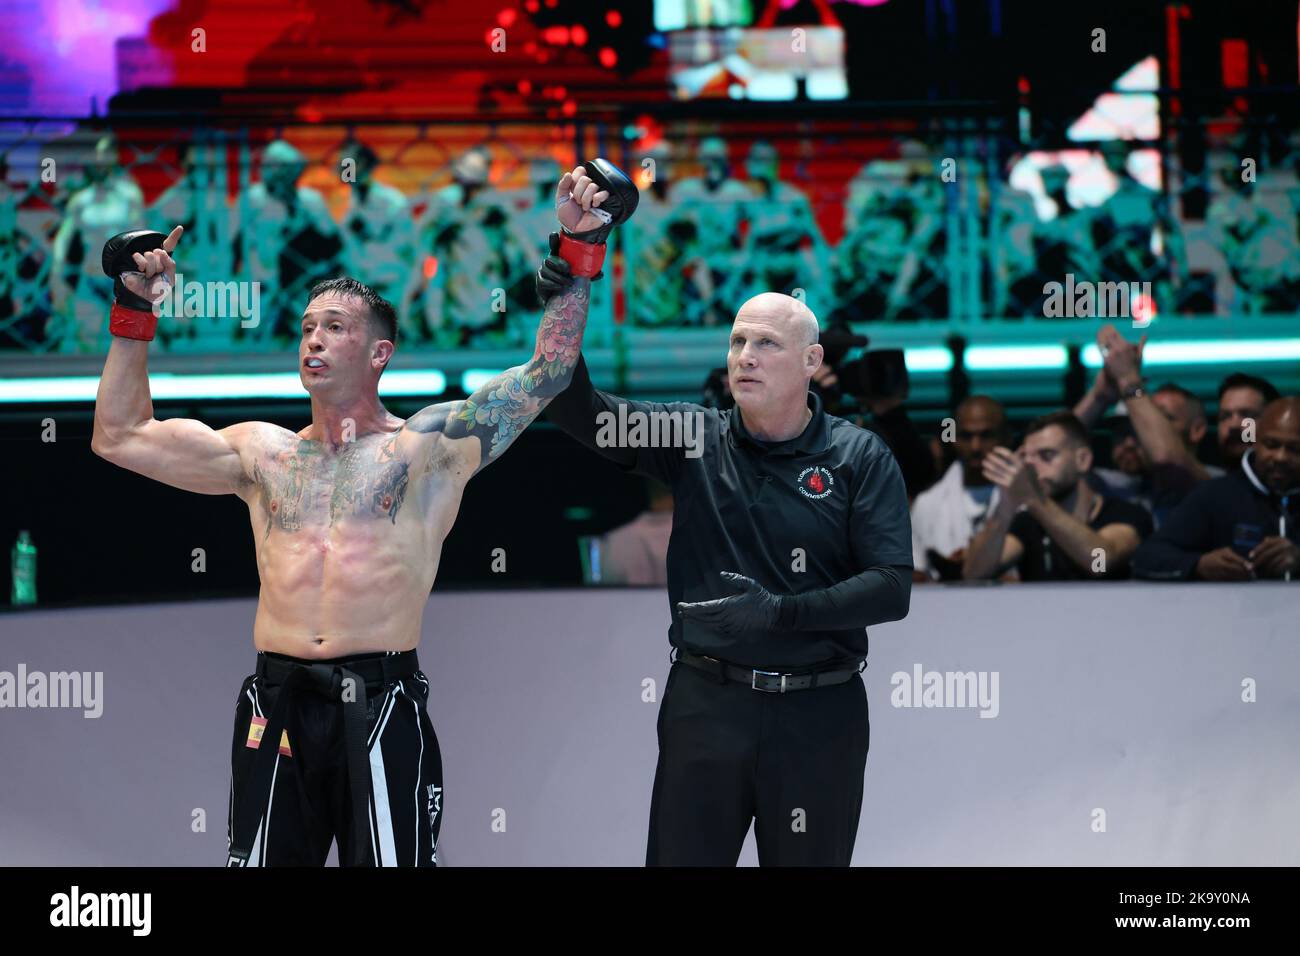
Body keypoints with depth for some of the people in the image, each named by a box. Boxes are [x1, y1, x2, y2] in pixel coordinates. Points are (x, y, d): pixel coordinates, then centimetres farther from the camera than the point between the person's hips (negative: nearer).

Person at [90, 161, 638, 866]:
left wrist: (579, 249, -2)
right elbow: (119, 436, 19)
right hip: (279, 705, 3)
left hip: (381, 706, -3)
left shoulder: (430, 445, 7)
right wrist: (135, 314, 16)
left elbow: (546, 371, 3)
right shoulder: (262, 453, 16)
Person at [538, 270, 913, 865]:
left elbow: (892, 590, -9)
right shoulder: (696, 439, 4)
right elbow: (581, 413, -5)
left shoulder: (861, 458, -2)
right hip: (705, 703, 1)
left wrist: (781, 612, -20)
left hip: (818, 715, -1)